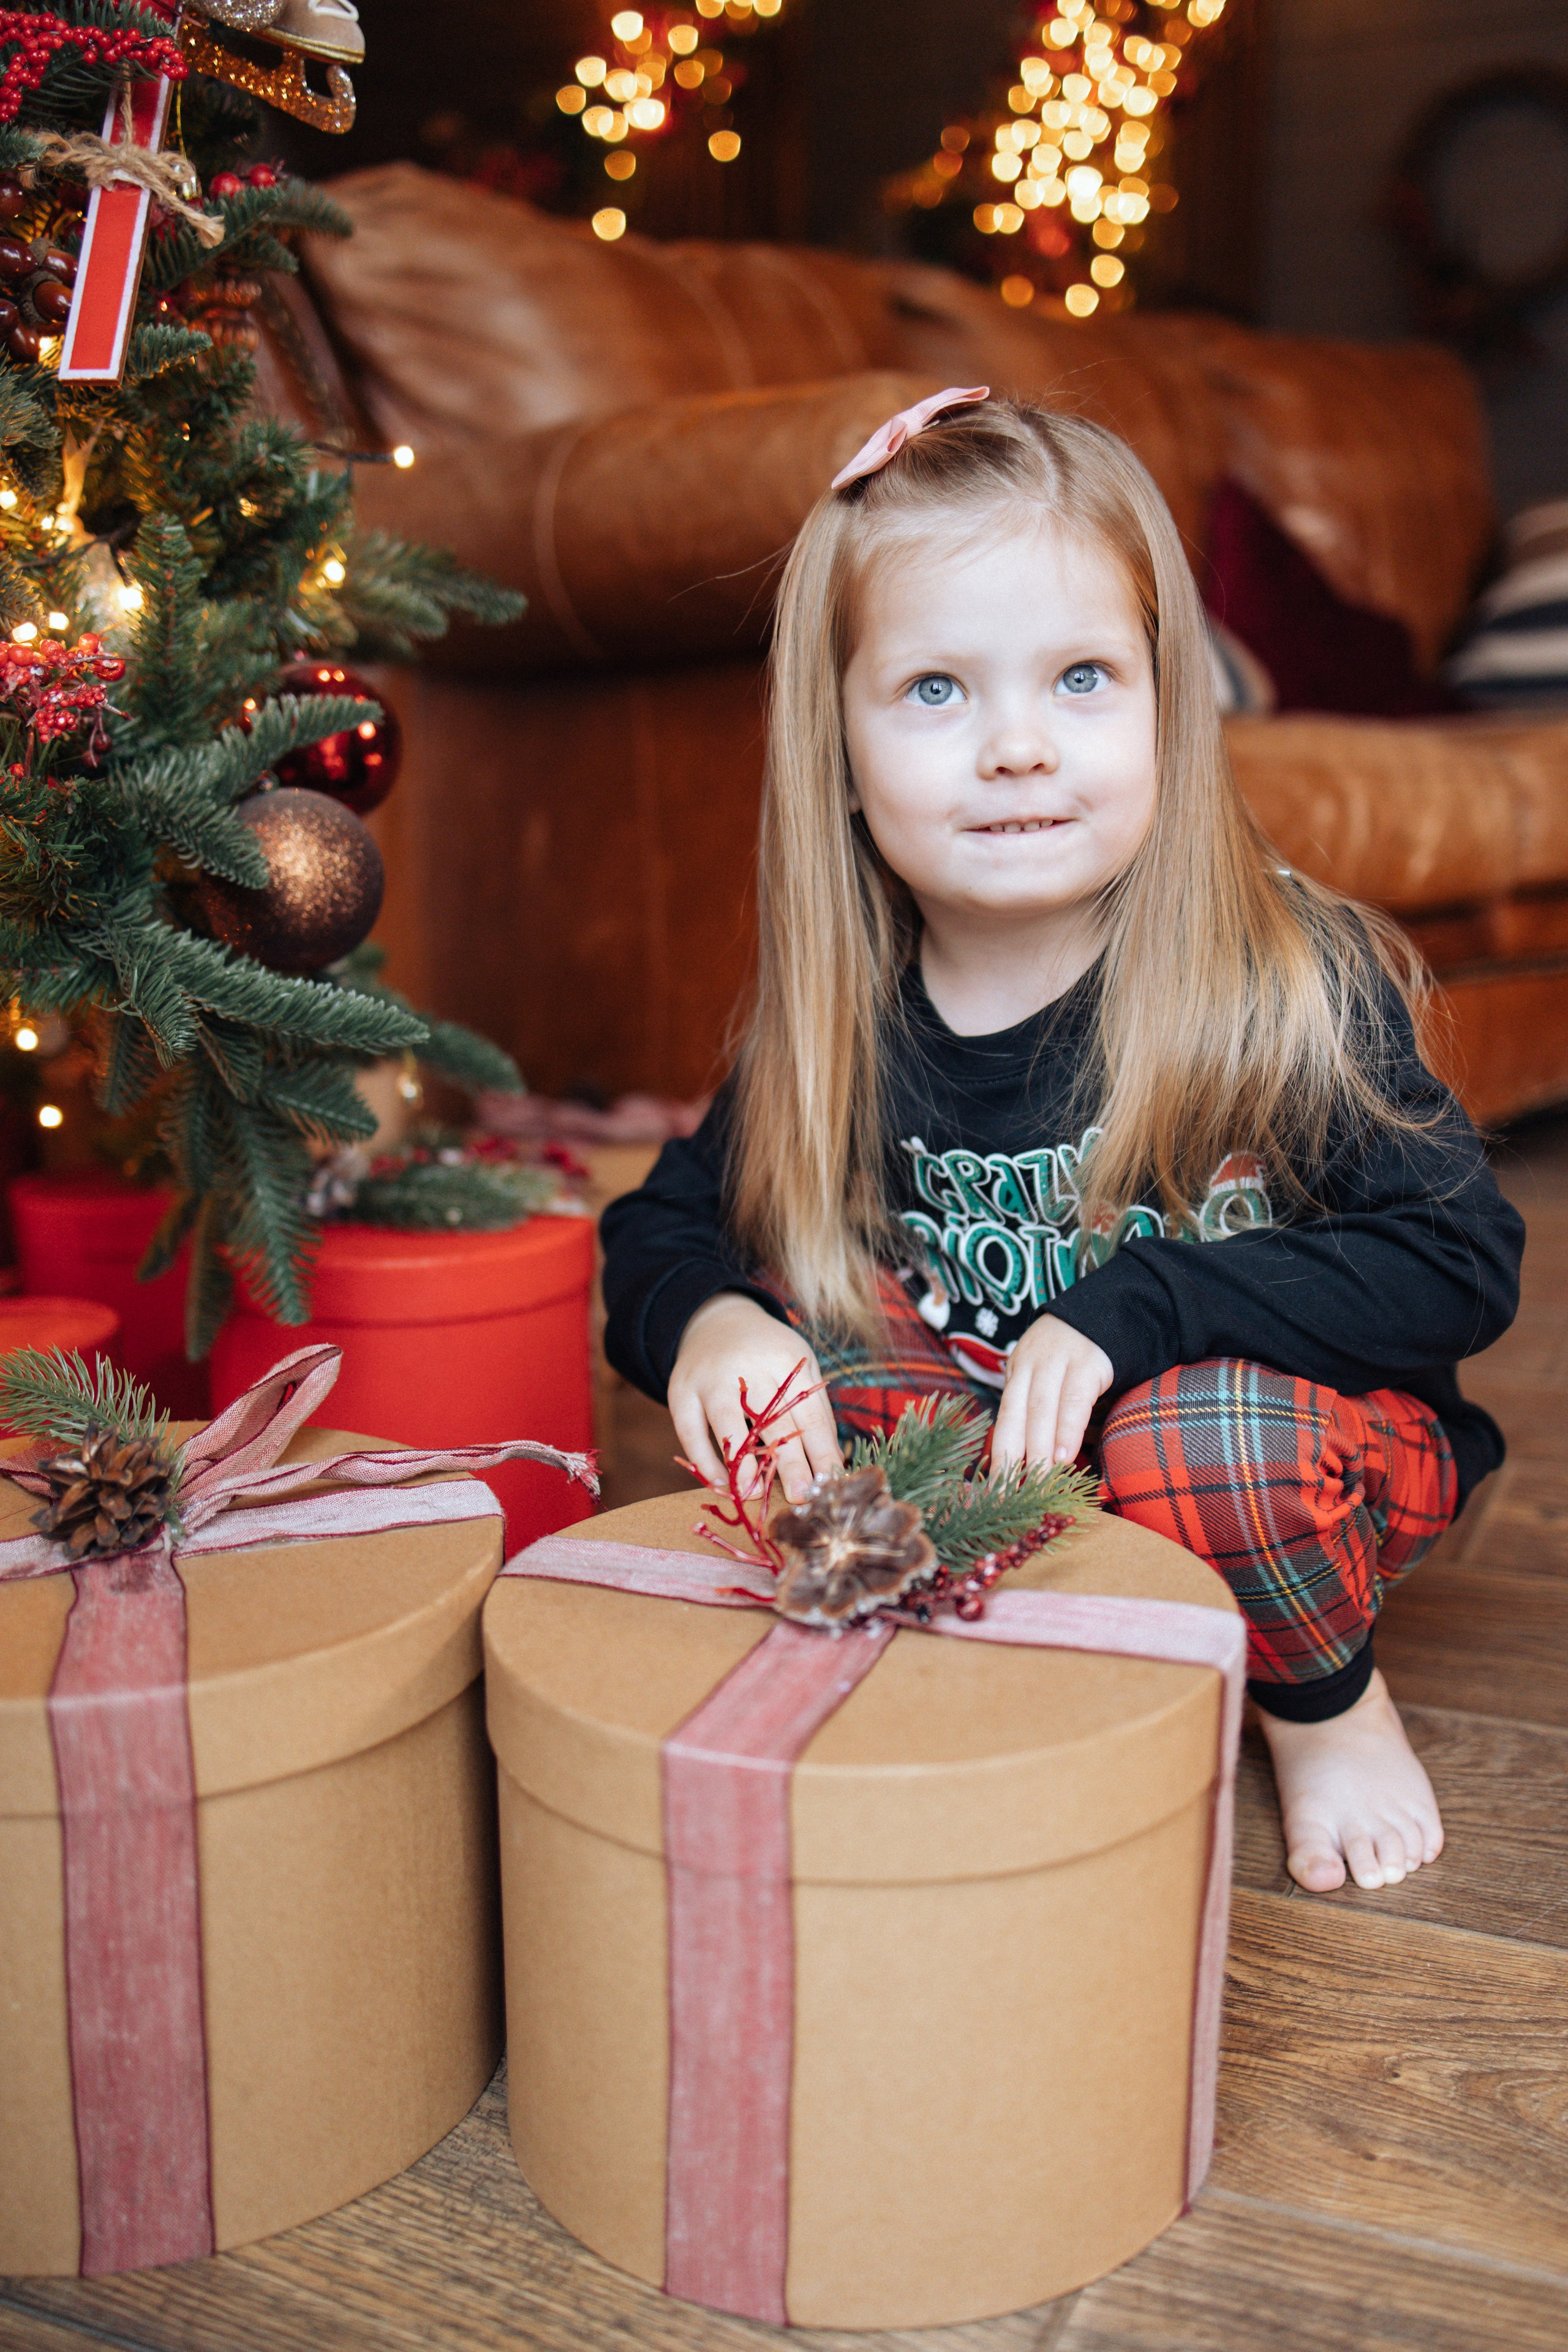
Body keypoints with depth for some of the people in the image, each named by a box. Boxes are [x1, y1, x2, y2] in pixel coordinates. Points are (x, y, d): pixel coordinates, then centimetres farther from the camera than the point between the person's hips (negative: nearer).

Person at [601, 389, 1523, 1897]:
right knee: (797, 1320, -18)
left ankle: (1327, 1698, 0)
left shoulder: (1294, 986, -21)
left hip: (1285, 1447, -3)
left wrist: (1134, 1307, -33)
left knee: (1201, 1438, -35)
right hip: (1009, 1472, 4)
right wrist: (704, 1319, -28)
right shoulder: (836, 1027, -11)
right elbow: (660, 1231, -2)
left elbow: (1463, 1261, -22)